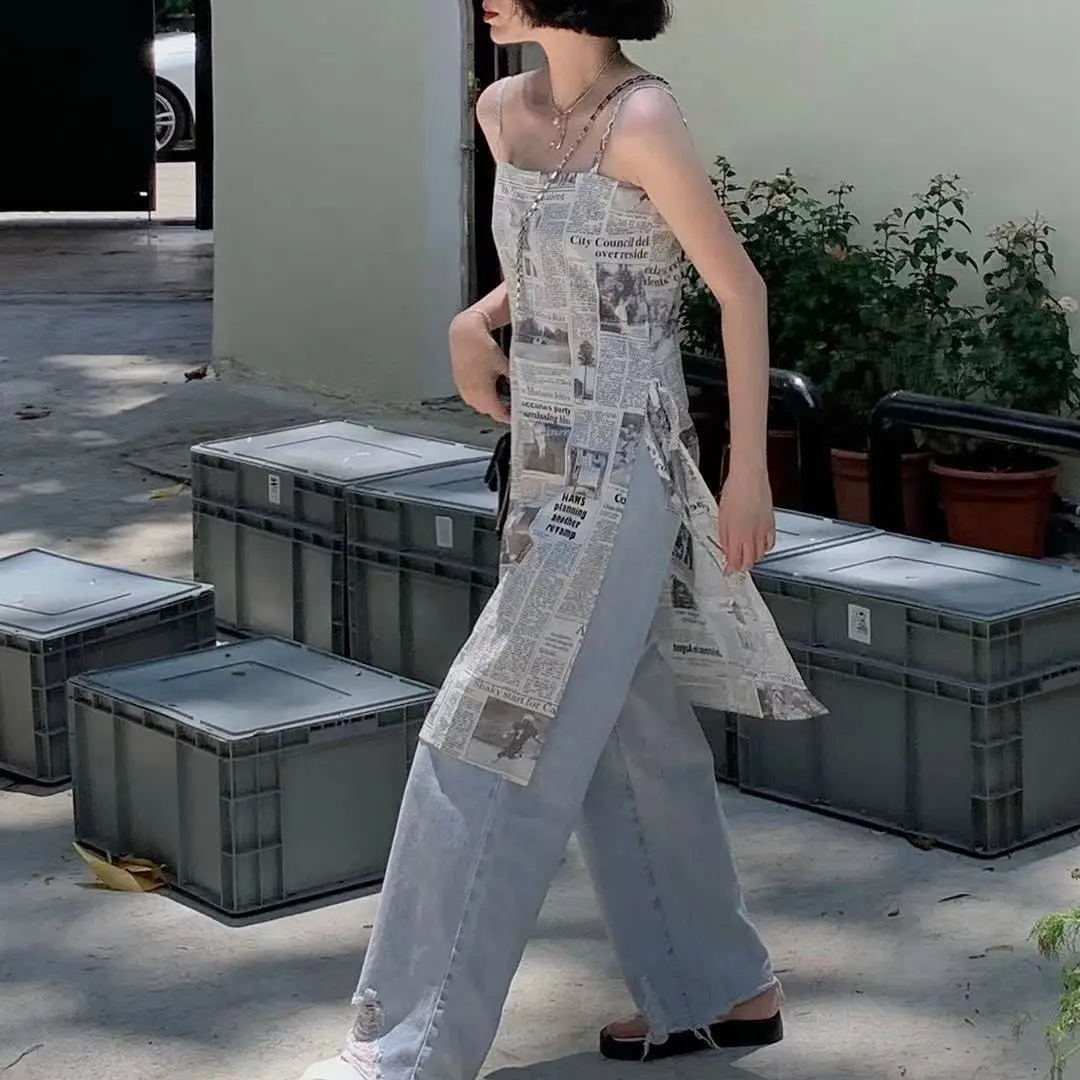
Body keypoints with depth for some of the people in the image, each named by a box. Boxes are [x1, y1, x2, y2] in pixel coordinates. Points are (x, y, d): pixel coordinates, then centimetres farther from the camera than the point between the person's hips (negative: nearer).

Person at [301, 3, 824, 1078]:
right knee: (632, 739, 15)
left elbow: (741, 289, -10)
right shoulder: (505, 111, 7)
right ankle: (721, 991, 29)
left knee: (492, 753, -5)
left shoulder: (642, 119, -16)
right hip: (549, 461, 8)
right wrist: (475, 323, 3)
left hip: (616, 475, -8)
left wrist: (748, 470, -8)